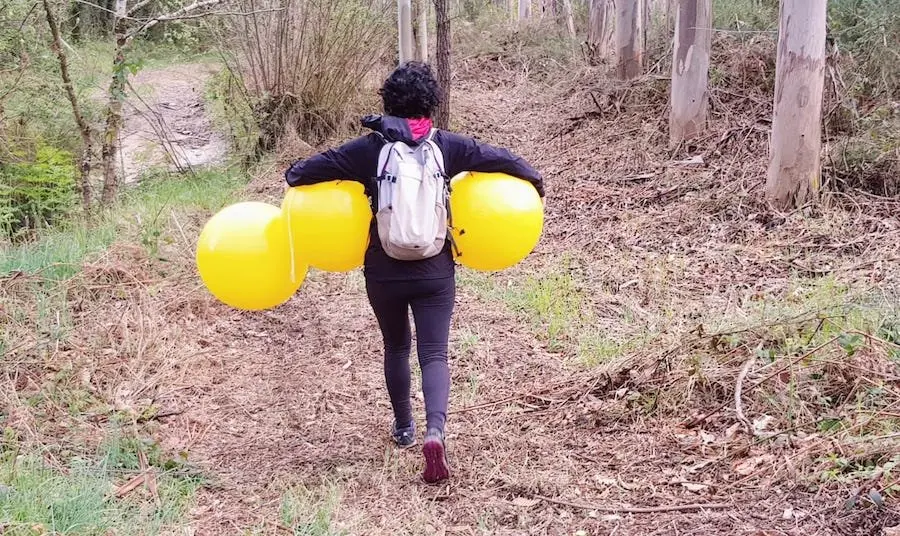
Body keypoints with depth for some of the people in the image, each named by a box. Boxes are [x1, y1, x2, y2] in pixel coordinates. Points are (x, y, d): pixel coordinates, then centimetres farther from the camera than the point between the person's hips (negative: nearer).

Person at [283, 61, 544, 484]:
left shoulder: (367, 149, -7)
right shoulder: (447, 146, -6)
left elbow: (301, 171, -5)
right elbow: (503, 160, 2)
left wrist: (293, 178, 19)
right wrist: (535, 181, 21)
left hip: (383, 273, 1)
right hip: (435, 272, -1)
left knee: (396, 348, 22)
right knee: (433, 354, 2)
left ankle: (404, 427, 35)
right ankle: (435, 430, -22)